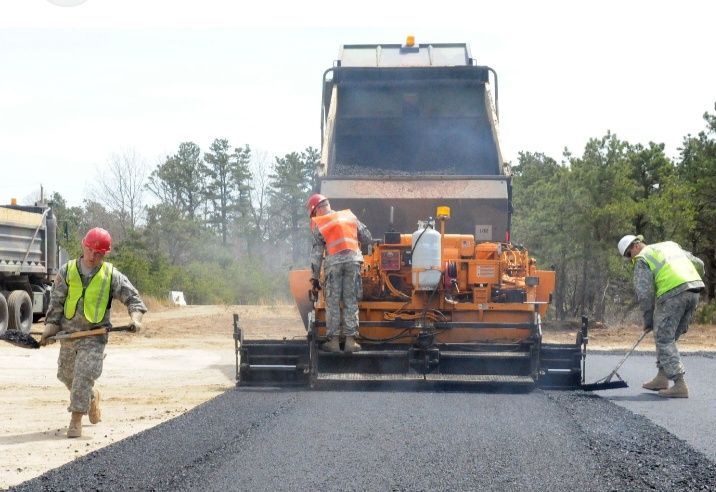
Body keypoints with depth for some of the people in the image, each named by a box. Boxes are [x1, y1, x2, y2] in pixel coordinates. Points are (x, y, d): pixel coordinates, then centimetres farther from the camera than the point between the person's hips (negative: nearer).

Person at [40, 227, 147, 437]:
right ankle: (91, 397, 44)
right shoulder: (67, 271, 1)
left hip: (95, 335, -3)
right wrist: (50, 329, -6)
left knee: (84, 375, -15)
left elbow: (132, 298, -3)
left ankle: (76, 419, -9)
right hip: (68, 333, 4)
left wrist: (136, 318, -21)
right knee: (66, 375, 16)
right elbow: (56, 302, 3)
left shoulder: (112, 275, -4)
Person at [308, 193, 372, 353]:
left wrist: (315, 277, 11)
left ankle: (333, 341, 4)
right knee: (351, 302, 6)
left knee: (332, 303, 5)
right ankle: (350, 341, 5)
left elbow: (316, 253, 6)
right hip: (353, 260, 2)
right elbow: (367, 238, 17)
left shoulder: (318, 225, 9)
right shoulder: (349, 216, 17)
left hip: (334, 262, -2)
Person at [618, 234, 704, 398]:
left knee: (664, 339, -1)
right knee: (669, 337, 19)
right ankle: (662, 377, 23)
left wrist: (648, 320, 6)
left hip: (672, 294, -8)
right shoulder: (671, 245, 27)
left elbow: (645, 293, -2)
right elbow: (699, 264, 26)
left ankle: (680, 385, -10)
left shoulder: (642, 259, 6)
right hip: (694, 292, 8)